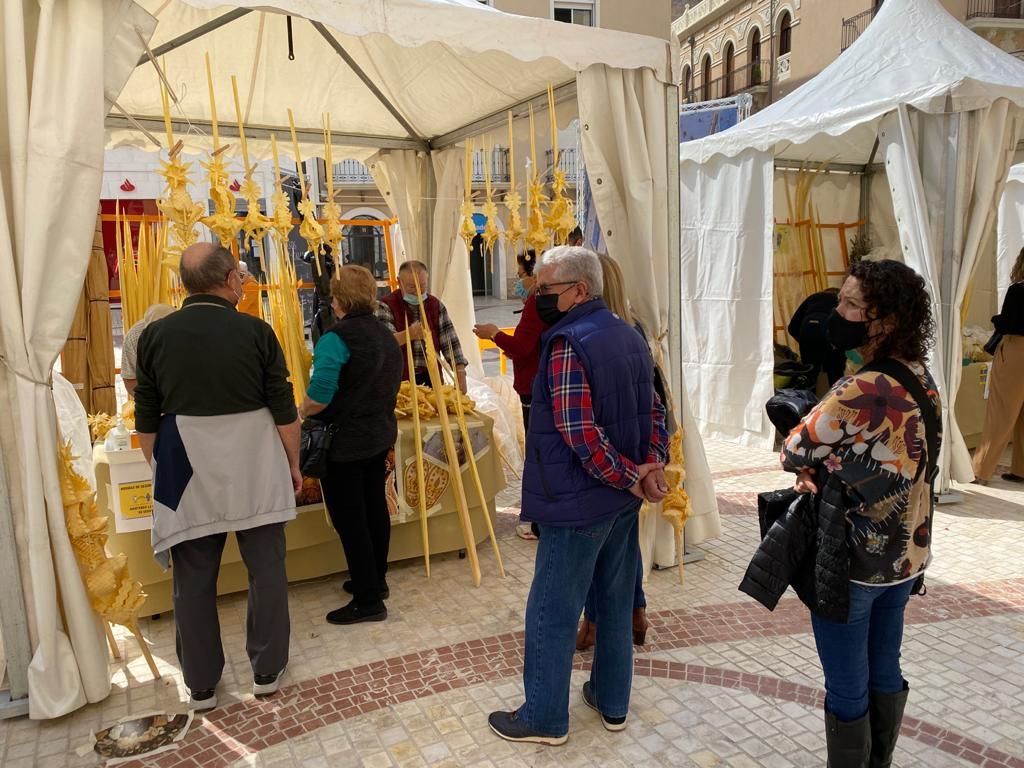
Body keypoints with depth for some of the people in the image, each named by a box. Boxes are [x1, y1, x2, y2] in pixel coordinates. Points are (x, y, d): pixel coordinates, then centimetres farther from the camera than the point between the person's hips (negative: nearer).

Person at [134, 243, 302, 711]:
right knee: (266, 570, 14)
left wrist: (161, 471, 16)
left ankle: (201, 685, 25)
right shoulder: (256, 331, -7)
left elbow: (146, 419, 3)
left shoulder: (155, 335, -2)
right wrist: (293, 463, 9)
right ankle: (267, 670, 27)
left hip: (187, 471, 2)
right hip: (254, 469, -1)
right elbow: (284, 409, -4)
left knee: (193, 581, 13)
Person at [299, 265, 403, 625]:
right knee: (375, 507, 19)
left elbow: (319, 398, -25)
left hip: (345, 443, -8)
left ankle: (368, 600, 10)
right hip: (381, 435, 8)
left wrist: (302, 410, -5)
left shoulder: (336, 339, -20)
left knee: (349, 518, 2)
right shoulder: (386, 335, 7)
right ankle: (375, 579, 34)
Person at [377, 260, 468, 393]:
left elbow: (451, 343, 4)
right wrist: (409, 334, -40)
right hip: (398, 381, -3)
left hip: (431, 379, 4)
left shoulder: (436, 305, 7)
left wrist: (460, 375, -7)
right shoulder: (386, 306, -5)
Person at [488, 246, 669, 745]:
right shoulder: (629, 336, 9)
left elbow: (581, 433, -26)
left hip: (578, 502, -9)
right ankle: (612, 703, 34)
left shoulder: (568, 342, -20)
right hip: (622, 499, 9)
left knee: (552, 612, 6)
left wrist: (632, 479, -15)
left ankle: (544, 718, 21)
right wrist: (652, 466, -1)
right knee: (616, 603, 19)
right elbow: (653, 410, 12)